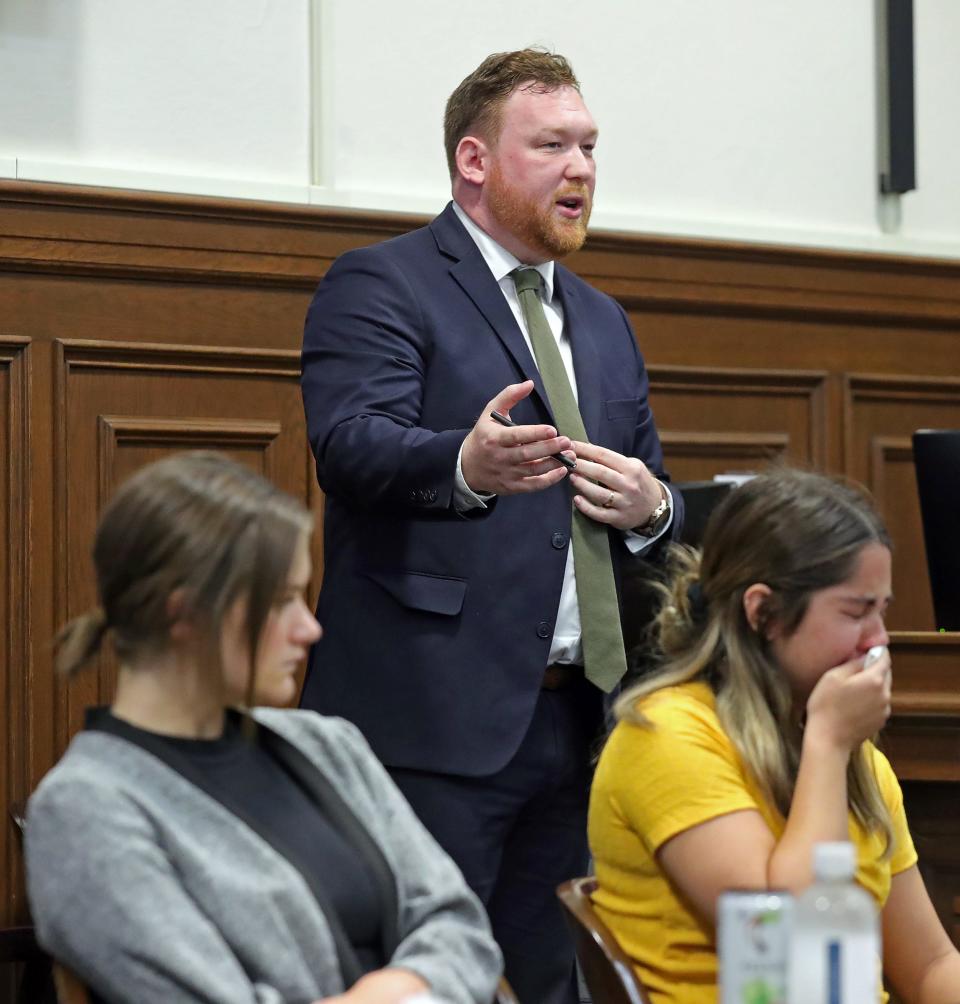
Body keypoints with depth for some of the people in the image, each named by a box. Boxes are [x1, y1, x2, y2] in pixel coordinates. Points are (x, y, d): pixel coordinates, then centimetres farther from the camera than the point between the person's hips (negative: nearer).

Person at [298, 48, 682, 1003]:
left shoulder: (602, 323, 22)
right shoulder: (379, 286, -2)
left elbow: (650, 492, 26)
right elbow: (353, 443, -19)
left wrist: (649, 508, 1)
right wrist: (466, 464, -40)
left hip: (575, 716, 7)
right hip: (432, 717, -7)